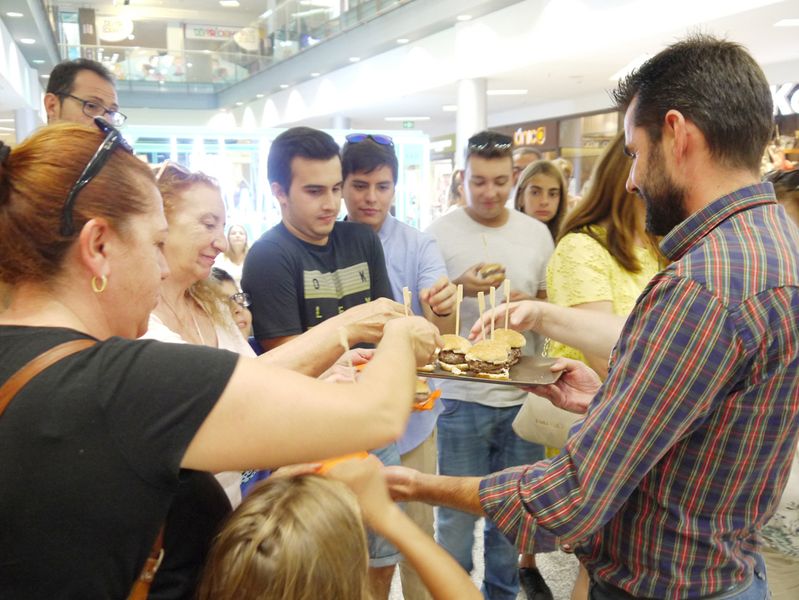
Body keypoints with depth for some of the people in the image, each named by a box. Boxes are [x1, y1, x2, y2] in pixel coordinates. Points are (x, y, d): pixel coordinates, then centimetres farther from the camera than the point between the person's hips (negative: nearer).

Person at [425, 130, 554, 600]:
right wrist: (458, 288, -23)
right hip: (461, 398, -3)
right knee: (458, 514, 7)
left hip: (522, 396, 4)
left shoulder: (537, 233, 6)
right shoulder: (439, 234, -6)